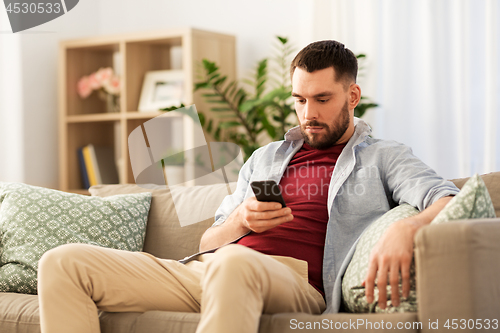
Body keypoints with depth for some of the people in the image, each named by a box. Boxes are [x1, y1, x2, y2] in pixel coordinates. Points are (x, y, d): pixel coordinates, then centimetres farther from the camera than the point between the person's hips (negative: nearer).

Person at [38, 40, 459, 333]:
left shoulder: (382, 158, 18)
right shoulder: (265, 158, 32)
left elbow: (447, 198, -2)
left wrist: (405, 228, -26)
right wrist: (241, 221, 2)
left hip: (295, 280, -6)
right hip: (206, 270, 6)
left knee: (233, 263, -45)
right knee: (63, 263, -11)